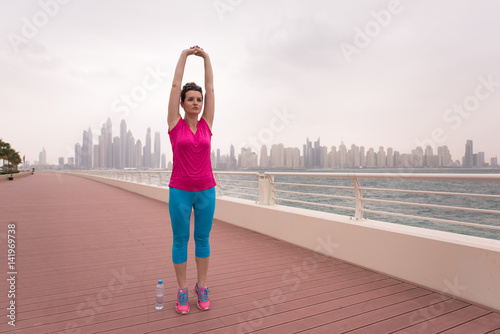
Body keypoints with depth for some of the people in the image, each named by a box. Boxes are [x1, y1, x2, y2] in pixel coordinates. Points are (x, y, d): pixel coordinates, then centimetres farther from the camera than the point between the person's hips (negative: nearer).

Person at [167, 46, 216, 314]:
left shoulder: (206, 124, 6)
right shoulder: (175, 124, -1)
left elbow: (210, 88, 5)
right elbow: (175, 85, -1)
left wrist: (206, 57, 6)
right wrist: (184, 55, 4)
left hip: (206, 191, 2)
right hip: (180, 191, -2)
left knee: (202, 238, 12)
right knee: (180, 240, 8)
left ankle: (202, 287, 27)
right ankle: (182, 291, 23)